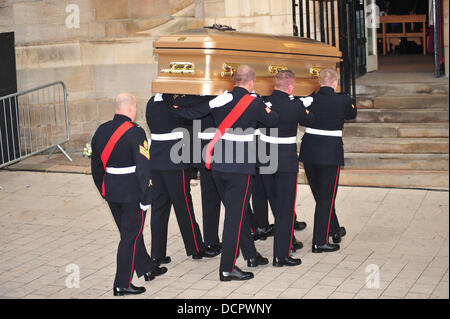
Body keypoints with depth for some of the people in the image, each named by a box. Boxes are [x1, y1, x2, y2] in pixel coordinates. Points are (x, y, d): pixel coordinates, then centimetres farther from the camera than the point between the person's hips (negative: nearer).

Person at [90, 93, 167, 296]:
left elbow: (96, 166, 13)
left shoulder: (101, 131, 5)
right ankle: (122, 285, 7)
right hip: (132, 193, -7)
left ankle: (147, 269, 36)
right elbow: (143, 167, -20)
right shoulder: (135, 133, -17)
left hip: (111, 193, 7)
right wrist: (146, 197, -15)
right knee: (131, 236, 3)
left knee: (130, 233, 20)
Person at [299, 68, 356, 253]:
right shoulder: (342, 100, -8)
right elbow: (352, 114, 11)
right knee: (326, 198, 4)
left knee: (320, 196, 18)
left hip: (308, 153, 4)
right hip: (330, 153, -4)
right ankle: (320, 242, 5)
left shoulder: (309, 99, -2)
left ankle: (334, 231, 34)